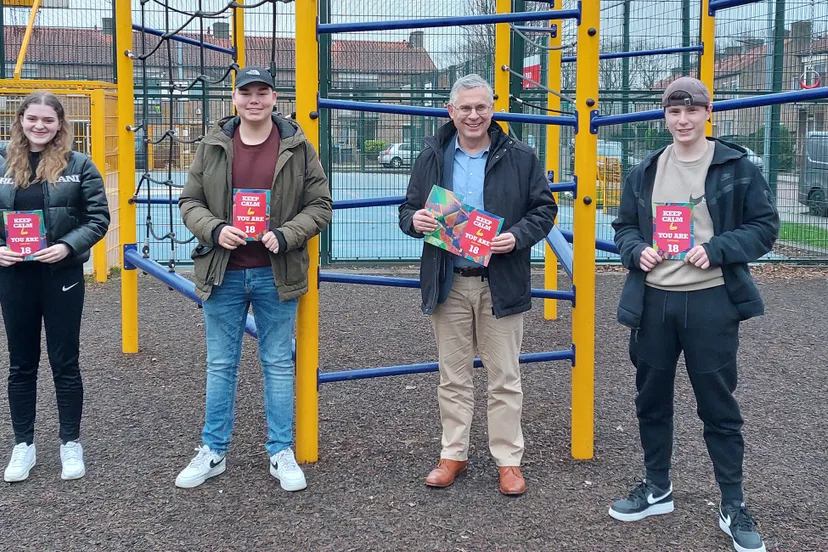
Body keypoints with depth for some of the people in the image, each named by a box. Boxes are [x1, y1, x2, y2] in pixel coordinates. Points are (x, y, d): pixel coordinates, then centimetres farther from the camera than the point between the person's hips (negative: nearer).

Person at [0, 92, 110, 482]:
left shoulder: (78, 164, -3)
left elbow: (98, 218, -4)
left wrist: (67, 246, -19)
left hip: (62, 275, -2)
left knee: (65, 362, 6)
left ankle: (71, 443, 19)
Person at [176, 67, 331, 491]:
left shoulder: (298, 148, -1)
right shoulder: (212, 147, 3)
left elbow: (320, 205, 0)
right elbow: (189, 201, 6)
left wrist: (284, 236, -16)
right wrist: (215, 230, -14)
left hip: (276, 275, -1)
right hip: (222, 274, 1)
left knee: (279, 364, 9)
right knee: (220, 365, 11)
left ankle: (282, 453, 20)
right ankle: (213, 452, 23)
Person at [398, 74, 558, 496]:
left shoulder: (520, 158, 1)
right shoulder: (431, 158, 7)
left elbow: (544, 209, 3)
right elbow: (408, 208, 13)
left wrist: (517, 237, -15)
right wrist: (414, 220, -11)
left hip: (500, 283, -2)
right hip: (448, 283, 2)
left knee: (504, 378, 5)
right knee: (453, 377, 11)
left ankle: (508, 460, 15)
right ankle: (453, 454, 23)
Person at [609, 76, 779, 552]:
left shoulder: (737, 167, -2)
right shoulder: (646, 172, 10)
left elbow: (765, 226, -2)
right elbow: (624, 225, 16)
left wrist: (716, 249, -17)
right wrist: (637, 251, -6)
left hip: (710, 302, -4)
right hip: (653, 302, 4)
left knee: (719, 406, 4)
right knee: (652, 400, 13)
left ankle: (734, 506, 18)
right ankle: (657, 489, 31)